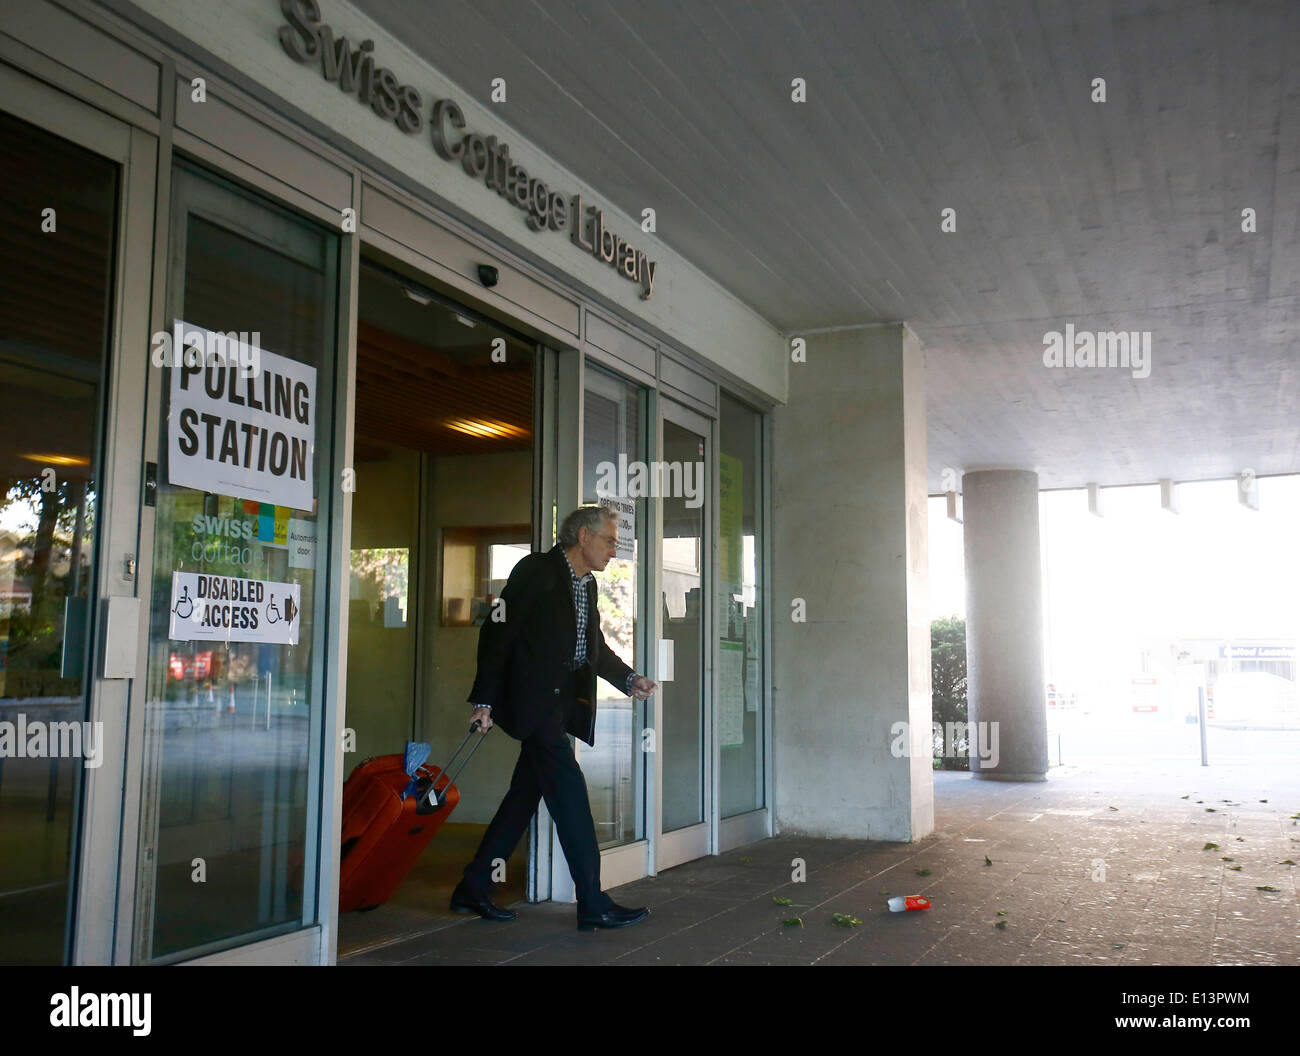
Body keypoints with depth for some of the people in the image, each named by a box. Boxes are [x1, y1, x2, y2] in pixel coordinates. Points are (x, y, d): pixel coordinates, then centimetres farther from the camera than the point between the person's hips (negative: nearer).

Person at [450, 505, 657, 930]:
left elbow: (595, 647, 22)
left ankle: (473, 888, 21)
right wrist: (483, 700, -14)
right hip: (533, 700, -9)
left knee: (525, 794, 11)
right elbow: (496, 633, -12)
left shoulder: (588, 584, 15)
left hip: (562, 704, 9)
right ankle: (593, 904, -5)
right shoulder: (536, 571, -10)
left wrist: (630, 679, 5)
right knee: (569, 790, -10)